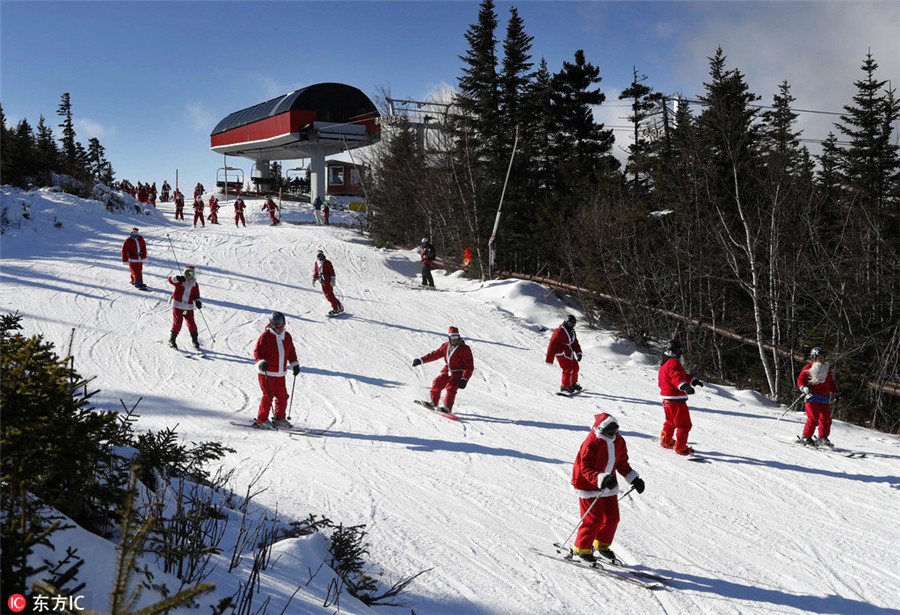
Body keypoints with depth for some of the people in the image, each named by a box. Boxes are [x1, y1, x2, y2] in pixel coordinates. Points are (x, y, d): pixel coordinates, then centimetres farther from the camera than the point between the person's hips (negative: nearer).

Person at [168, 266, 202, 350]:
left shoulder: (195, 285, 7)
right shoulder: (180, 281, -3)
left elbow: (196, 296, 11)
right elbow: (170, 279, -18)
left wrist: (198, 302, -8)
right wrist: (177, 278, -36)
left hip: (188, 307, 3)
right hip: (177, 305, -3)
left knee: (191, 324, 2)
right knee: (177, 323, -5)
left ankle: (195, 340, 17)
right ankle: (172, 340, 12)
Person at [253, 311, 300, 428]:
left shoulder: (287, 336, 10)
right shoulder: (265, 336, -10)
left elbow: (291, 351, 20)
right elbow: (257, 351, -9)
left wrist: (294, 364, 11)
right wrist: (261, 363, -26)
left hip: (280, 374, 6)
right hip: (267, 372, -6)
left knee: (282, 396, 6)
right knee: (268, 396, -8)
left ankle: (280, 419, 20)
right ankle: (261, 420, 4)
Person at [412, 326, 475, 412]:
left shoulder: (465, 349, -16)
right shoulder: (446, 346, 2)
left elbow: (469, 367, -16)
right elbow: (435, 354, 13)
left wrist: (464, 379, -26)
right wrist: (421, 360, 11)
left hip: (459, 373, -6)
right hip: (448, 371, 6)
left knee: (450, 387, -25)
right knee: (437, 383, -1)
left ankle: (447, 407, -26)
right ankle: (433, 403, 18)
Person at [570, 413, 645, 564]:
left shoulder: (618, 441, -1)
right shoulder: (590, 444, -25)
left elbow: (622, 463, 10)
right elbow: (586, 469, -28)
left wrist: (634, 479, 2)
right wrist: (601, 479, -43)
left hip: (608, 485, 7)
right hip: (588, 485, -7)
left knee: (612, 517, 8)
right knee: (594, 519, -9)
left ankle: (602, 546, 31)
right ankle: (580, 550, 7)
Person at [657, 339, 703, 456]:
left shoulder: (665, 363, 16)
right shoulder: (673, 363, -17)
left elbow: (683, 375, 21)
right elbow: (677, 377, -34)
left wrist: (694, 381, 14)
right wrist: (685, 387, -48)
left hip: (666, 399, 10)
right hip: (676, 399, -10)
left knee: (671, 421, 28)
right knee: (684, 424, -1)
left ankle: (665, 440, 38)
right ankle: (680, 447, 2)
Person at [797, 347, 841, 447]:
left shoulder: (827, 369, 20)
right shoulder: (808, 369, 0)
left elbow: (831, 383, 31)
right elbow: (800, 381, -3)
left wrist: (836, 392, 20)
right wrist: (805, 389, -20)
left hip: (824, 398, 6)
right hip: (812, 397, -6)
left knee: (826, 419, 2)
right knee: (813, 419, -13)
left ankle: (823, 438, 14)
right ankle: (805, 437, -1)